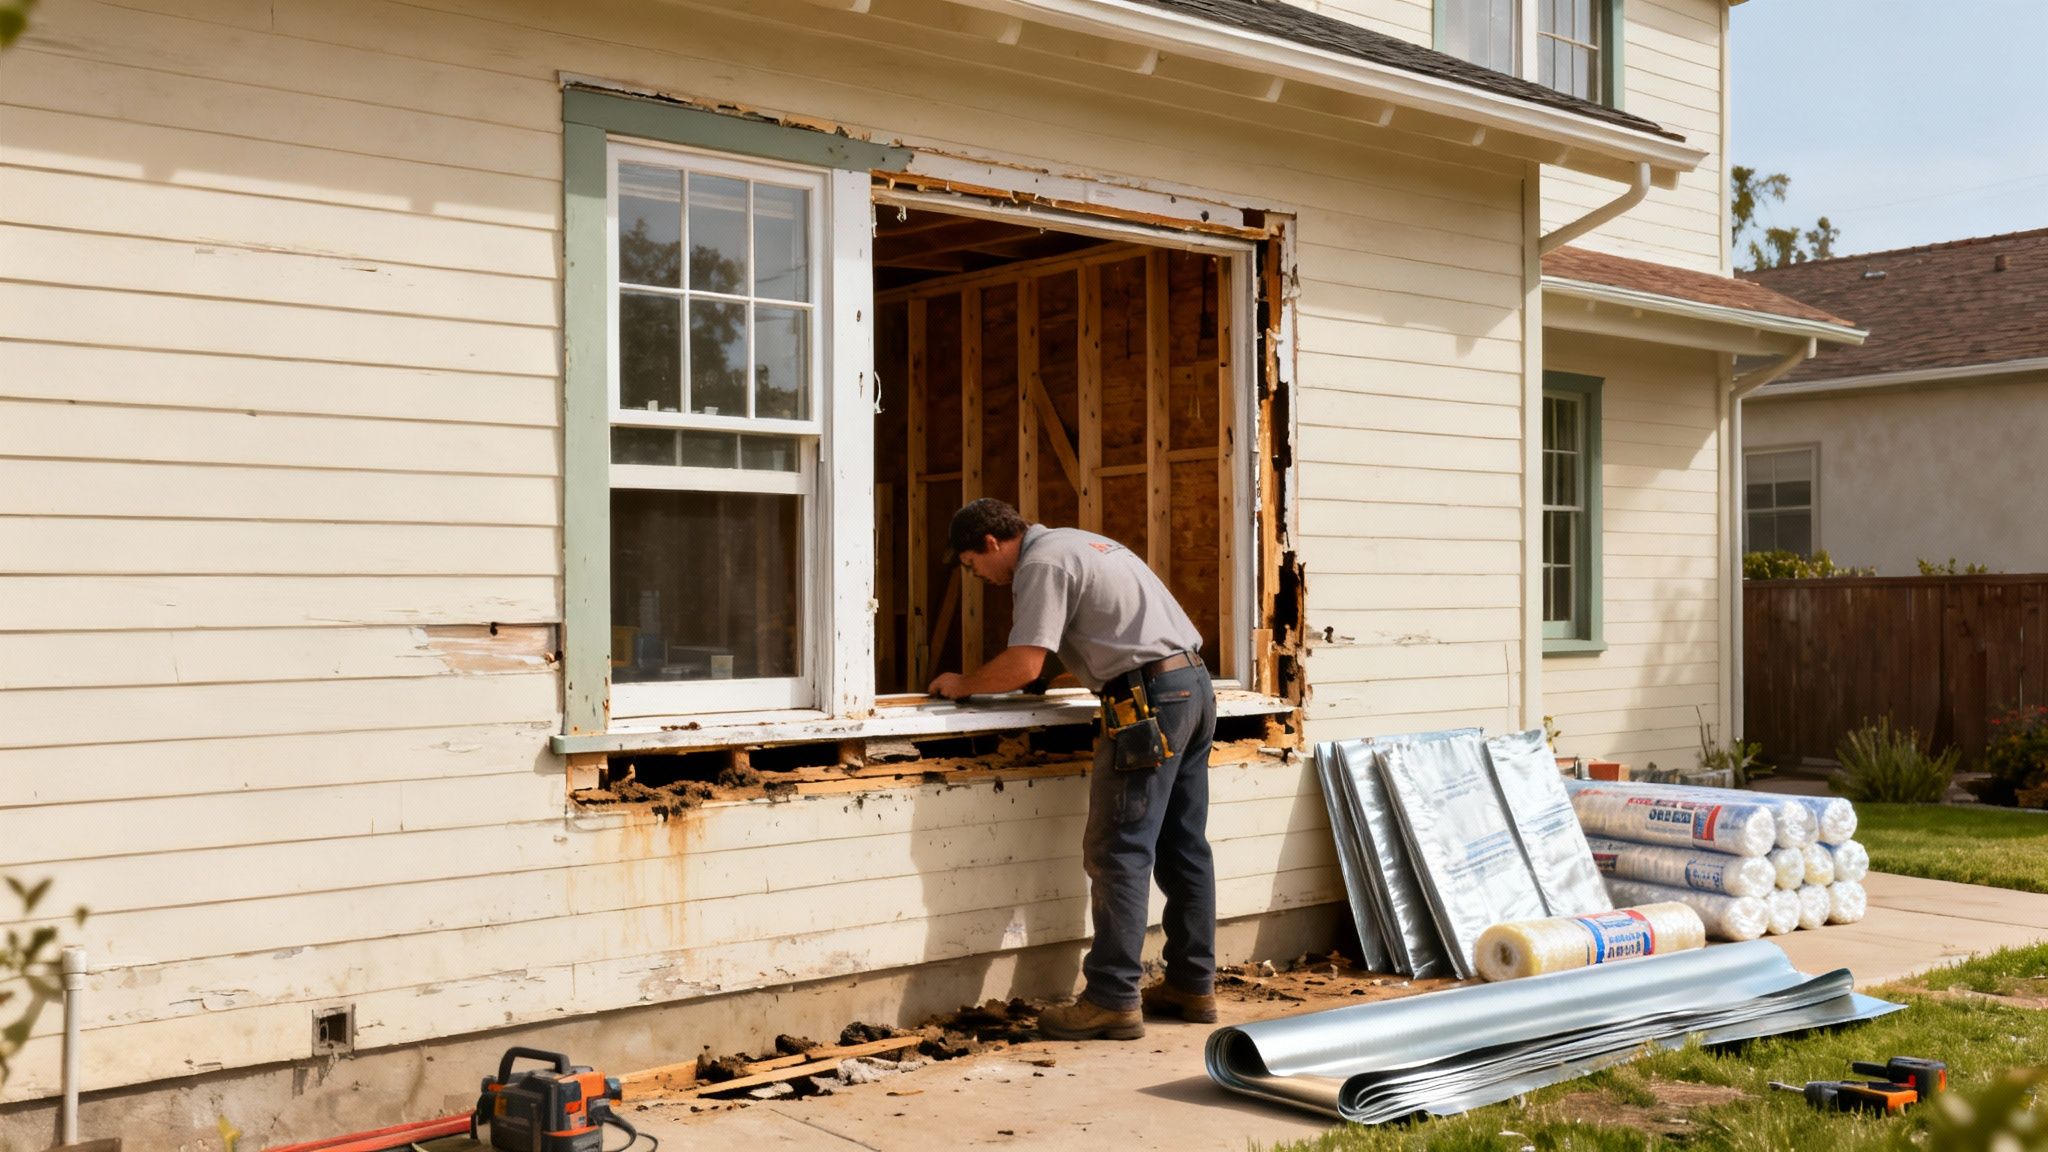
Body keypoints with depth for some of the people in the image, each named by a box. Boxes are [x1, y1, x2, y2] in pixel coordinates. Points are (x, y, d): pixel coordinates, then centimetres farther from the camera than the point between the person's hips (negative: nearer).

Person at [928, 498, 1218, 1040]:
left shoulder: (1041, 563, -9)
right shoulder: (1077, 543, 22)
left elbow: (1022, 666, -17)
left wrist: (962, 684, -2)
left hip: (1150, 699, -10)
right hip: (1194, 683, 10)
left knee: (1118, 853, -7)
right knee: (1183, 848, 13)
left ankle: (1113, 1000, -5)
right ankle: (1193, 985, 20)